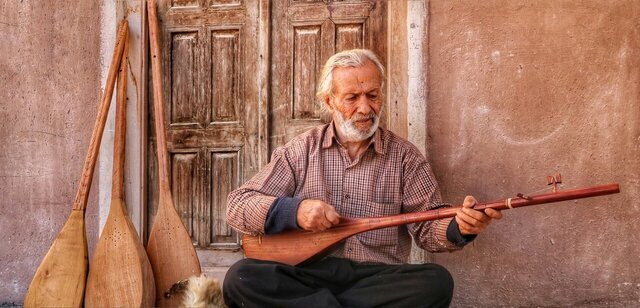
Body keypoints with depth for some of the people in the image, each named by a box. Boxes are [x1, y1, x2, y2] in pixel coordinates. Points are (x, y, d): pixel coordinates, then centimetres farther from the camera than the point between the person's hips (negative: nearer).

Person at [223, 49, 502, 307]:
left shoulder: (404, 156, 8)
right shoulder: (301, 151, 7)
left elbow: (426, 226, 4)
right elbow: (237, 205, 3)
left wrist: (458, 228, -19)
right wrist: (293, 211, -15)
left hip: (379, 277, 1)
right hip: (309, 274, -1)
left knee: (436, 282, -29)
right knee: (241, 277, -26)